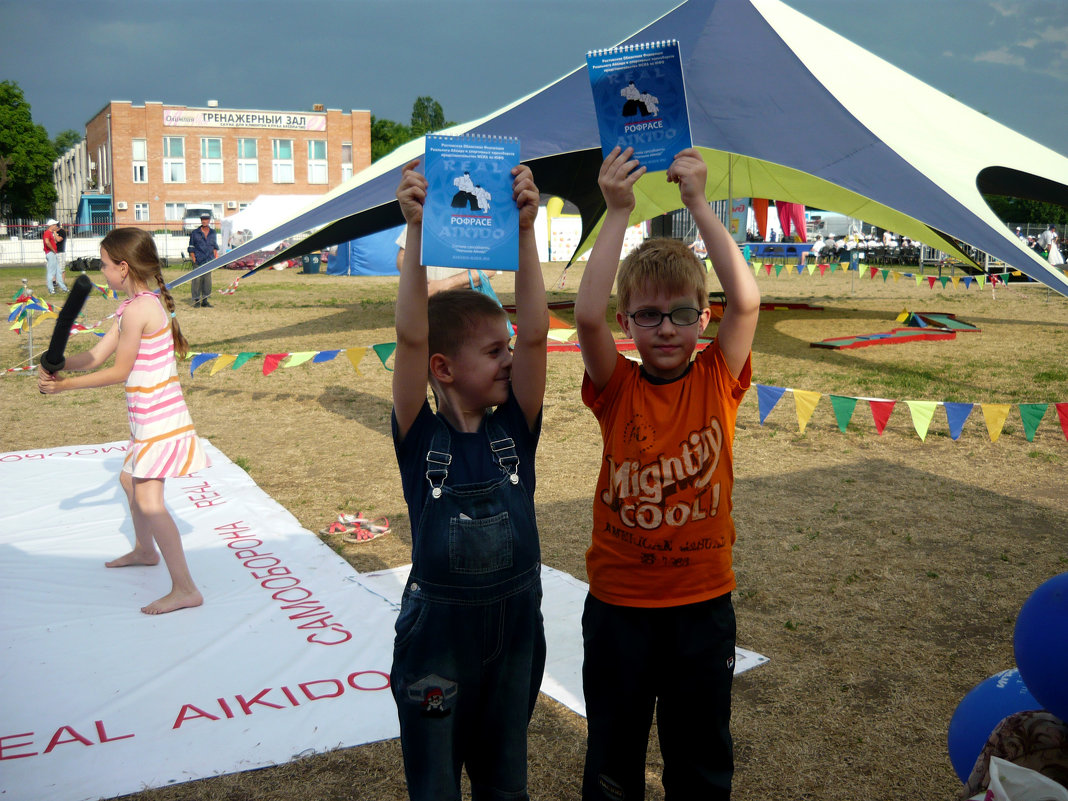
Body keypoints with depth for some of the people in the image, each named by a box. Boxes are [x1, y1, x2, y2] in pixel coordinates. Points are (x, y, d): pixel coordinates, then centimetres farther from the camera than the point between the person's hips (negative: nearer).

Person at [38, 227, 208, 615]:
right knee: (130, 479, 28)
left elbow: (118, 371, -14)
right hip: (151, 417, 11)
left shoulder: (136, 309, -20)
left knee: (149, 501, -13)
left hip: (157, 418, -11)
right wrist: (59, 364, -8)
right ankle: (145, 550, 49)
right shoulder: (146, 303, 11)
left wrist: (65, 384, -7)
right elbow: (96, 356, 9)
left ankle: (184, 589, -12)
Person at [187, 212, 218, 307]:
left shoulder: (213, 232, 12)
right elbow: (191, 248, 3)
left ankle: (205, 300, 11)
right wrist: (193, 259, -6)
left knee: (207, 280, 4)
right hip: (198, 260, -3)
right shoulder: (195, 233, 2)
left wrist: (215, 257, 10)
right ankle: (196, 300, 1)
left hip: (209, 260, 3)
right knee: (197, 280, -6)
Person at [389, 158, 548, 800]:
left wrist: (525, 231, -25)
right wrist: (417, 234, -32)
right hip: (437, 634, -2)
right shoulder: (421, 439, -12)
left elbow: (535, 335, -18)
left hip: (516, 630, 3)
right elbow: (411, 338, -26)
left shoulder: (515, 431, -5)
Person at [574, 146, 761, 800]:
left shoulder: (718, 382, -5)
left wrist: (699, 203, -19)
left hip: (703, 603, 1)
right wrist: (618, 212, -24)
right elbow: (588, 316, -26)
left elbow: (747, 301, -20)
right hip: (619, 603, -1)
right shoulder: (617, 390, -8)